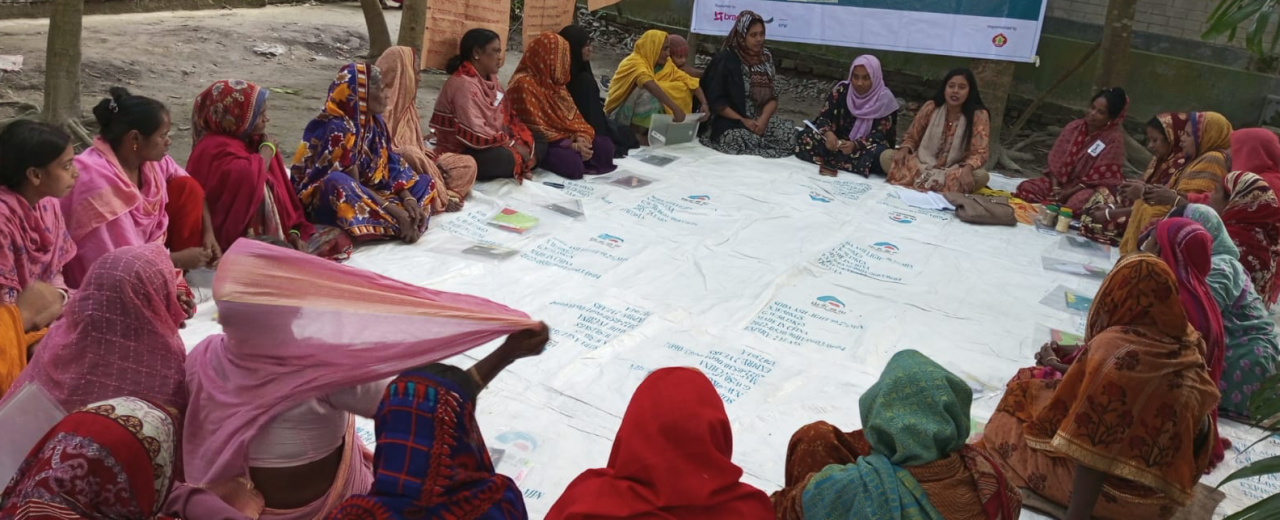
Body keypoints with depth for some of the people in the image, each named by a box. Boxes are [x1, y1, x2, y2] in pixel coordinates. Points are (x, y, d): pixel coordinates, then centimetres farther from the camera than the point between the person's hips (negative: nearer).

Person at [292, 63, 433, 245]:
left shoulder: (374, 122, 1)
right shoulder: (337, 129, -23)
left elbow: (390, 166, 1)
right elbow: (353, 184, -26)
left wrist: (408, 198, -17)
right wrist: (396, 211, -29)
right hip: (324, 200, -8)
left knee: (425, 183, 1)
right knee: (337, 183, -42)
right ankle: (397, 226, -32)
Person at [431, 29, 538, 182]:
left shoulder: (491, 79, 6)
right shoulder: (464, 85, -23)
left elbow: (508, 116, 10)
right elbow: (477, 136, -29)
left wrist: (520, 140, -7)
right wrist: (513, 144, -19)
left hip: (491, 144, 10)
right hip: (461, 154, -9)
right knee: (505, 157, -34)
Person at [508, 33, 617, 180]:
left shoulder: (553, 80, 11)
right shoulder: (523, 84, -18)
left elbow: (571, 112, 9)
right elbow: (536, 129, -21)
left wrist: (581, 136, -12)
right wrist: (571, 146, -23)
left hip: (564, 134, 8)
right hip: (540, 143, -8)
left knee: (605, 146, -5)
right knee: (572, 163, -32)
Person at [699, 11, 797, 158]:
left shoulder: (765, 58, 10)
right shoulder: (725, 59, -6)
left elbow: (772, 97, 8)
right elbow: (715, 100, -8)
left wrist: (763, 119, -12)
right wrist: (743, 121, -13)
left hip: (762, 120, 5)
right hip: (730, 123, -4)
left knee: (792, 134, -21)